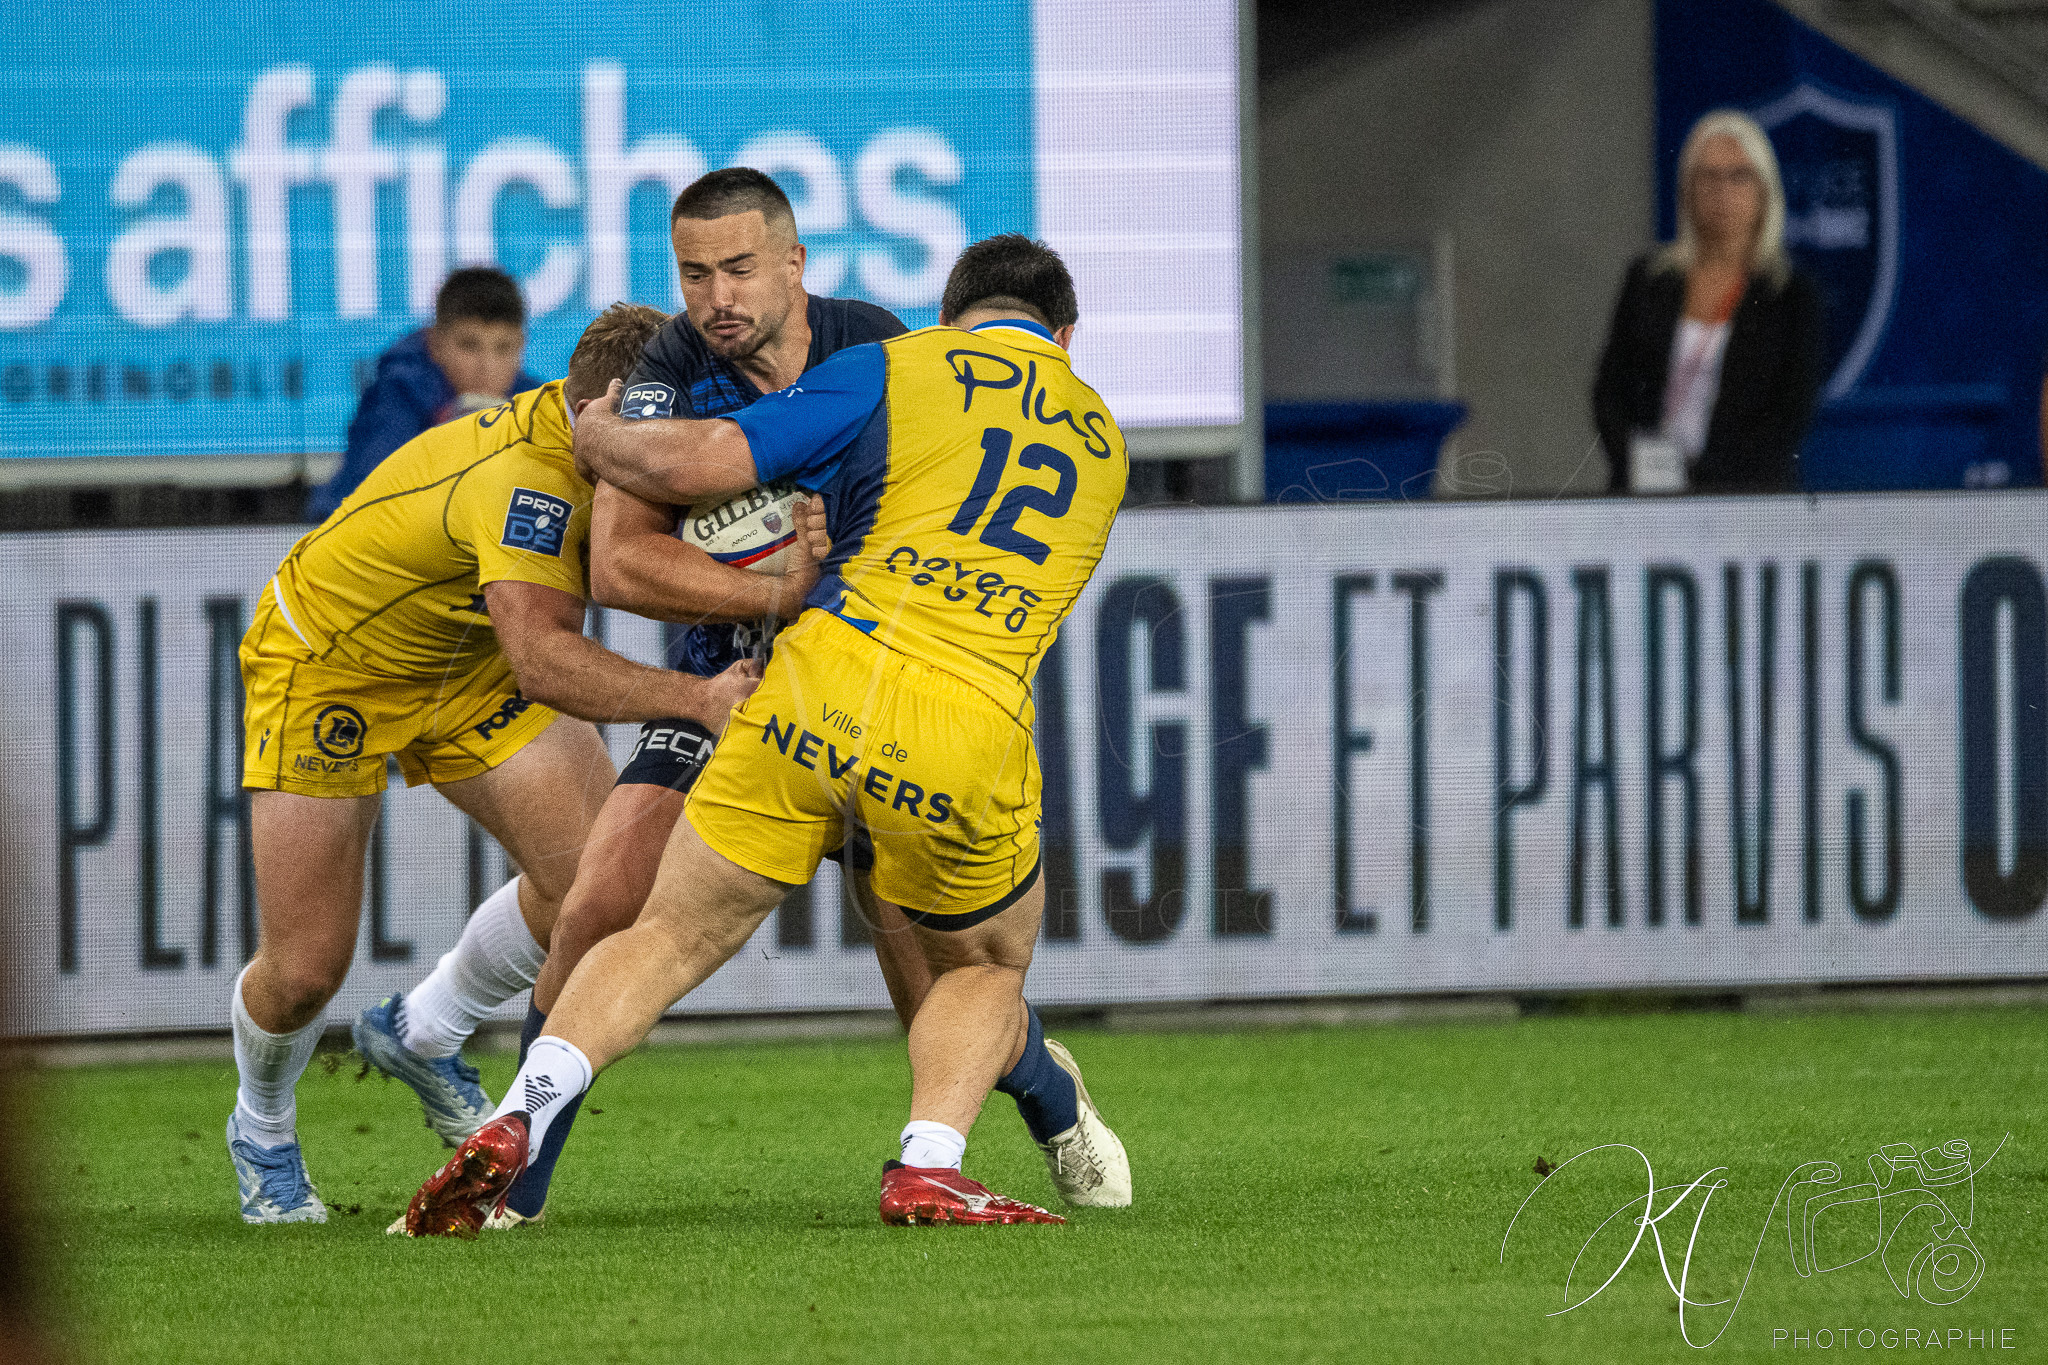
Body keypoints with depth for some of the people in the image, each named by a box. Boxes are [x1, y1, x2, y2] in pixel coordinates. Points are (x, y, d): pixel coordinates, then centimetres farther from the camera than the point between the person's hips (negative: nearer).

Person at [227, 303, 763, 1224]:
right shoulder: (524, 477, -41)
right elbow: (543, 663, -52)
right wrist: (696, 698, -61)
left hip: (468, 664, 7)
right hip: (327, 664, -7)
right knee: (304, 969, -4)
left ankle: (423, 1037, 18)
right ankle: (261, 1132, 31)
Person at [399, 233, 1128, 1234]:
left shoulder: (897, 369, 12)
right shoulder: (1102, 440, 24)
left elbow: (692, 464, 3)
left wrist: (596, 432, 23)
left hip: (824, 682, -1)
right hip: (972, 734, 1)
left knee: (674, 936, 13)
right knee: (986, 972, 25)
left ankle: (516, 1122, -6)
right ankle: (928, 1168, 0)